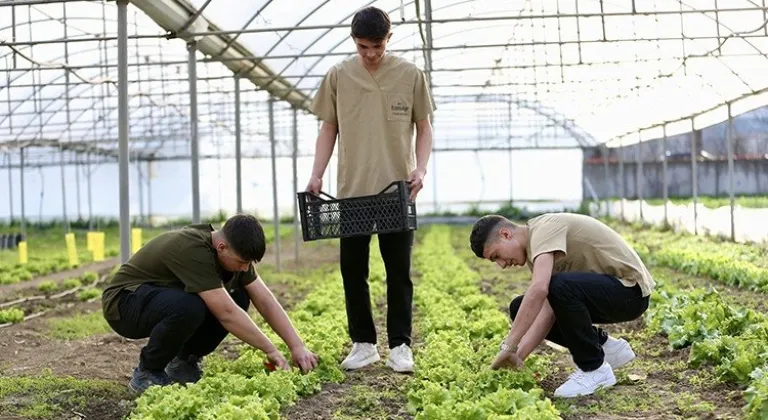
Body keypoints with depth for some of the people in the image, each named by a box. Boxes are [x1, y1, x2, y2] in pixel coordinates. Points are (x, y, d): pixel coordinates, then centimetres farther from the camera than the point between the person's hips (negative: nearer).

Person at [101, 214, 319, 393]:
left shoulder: (234, 250, -8)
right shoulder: (193, 251, -33)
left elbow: (265, 301, -5)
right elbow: (226, 314, -34)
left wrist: (298, 347, -13)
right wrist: (270, 350, -25)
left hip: (166, 298, 8)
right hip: (124, 303, -8)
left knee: (239, 298, -9)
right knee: (189, 307, -37)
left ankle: (183, 362, 6)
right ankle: (146, 372, -12)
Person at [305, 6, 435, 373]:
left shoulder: (410, 75, 0)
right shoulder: (338, 76, 3)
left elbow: (423, 128, 6)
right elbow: (328, 129, 9)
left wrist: (420, 168, -9)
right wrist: (316, 175, -1)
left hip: (397, 191, -1)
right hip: (351, 191, 2)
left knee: (399, 272, 3)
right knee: (352, 270, 6)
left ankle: (400, 345, 11)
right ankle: (363, 343, 17)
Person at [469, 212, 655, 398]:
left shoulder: (544, 228, -21)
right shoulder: (536, 243, 7)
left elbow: (539, 289, -38)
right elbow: (548, 308, 0)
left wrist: (508, 347, -34)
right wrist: (518, 355, -10)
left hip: (630, 290, -10)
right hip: (606, 291, 10)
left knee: (561, 287, -36)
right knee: (521, 309, 7)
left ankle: (595, 369, -16)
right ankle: (606, 346, 14)